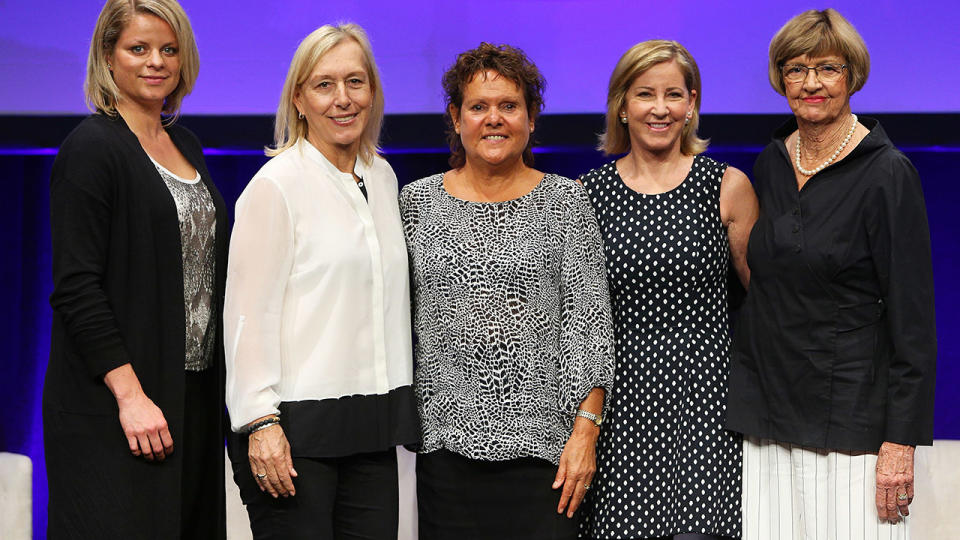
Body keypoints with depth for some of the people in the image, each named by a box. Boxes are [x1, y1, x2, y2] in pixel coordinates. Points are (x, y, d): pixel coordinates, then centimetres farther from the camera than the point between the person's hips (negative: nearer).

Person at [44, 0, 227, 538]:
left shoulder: (186, 145, 15)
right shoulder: (92, 148, -8)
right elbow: (76, 288, -14)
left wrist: (216, 389, 13)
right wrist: (130, 394, -20)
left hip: (194, 394, 7)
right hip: (113, 406, -7)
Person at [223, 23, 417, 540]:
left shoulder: (381, 176, 14)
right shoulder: (277, 184, -6)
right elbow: (248, 312, -11)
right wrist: (260, 421, -17)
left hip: (373, 426, 6)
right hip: (296, 424, -6)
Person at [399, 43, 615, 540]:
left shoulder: (565, 201, 3)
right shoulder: (417, 201, 8)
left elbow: (589, 321, -1)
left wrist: (585, 430, -8)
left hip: (542, 443, -1)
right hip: (445, 439, 1)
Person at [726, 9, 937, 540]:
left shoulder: (886, 173, -9)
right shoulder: (770, 163, 9)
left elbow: (912, 317, -10)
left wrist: (901, 440, -14)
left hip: (850, 420, -5)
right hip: (768, 416, 5)